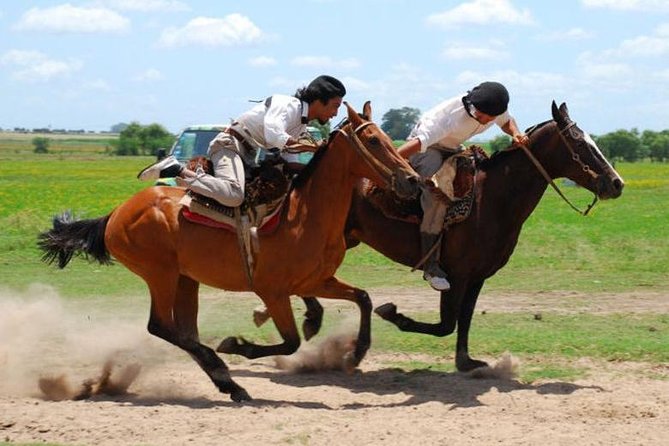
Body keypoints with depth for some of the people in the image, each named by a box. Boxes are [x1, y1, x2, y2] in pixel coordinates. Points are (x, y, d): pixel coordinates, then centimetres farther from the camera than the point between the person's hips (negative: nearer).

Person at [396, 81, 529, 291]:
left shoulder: (496, 110, -16)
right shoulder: (452, 116, -37)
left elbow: (507, 122, 9)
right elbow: (419, 142, -43)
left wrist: (516, 134, -15)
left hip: (452, 149, 8)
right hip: (425, 148, -8)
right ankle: (430, 266, -30)